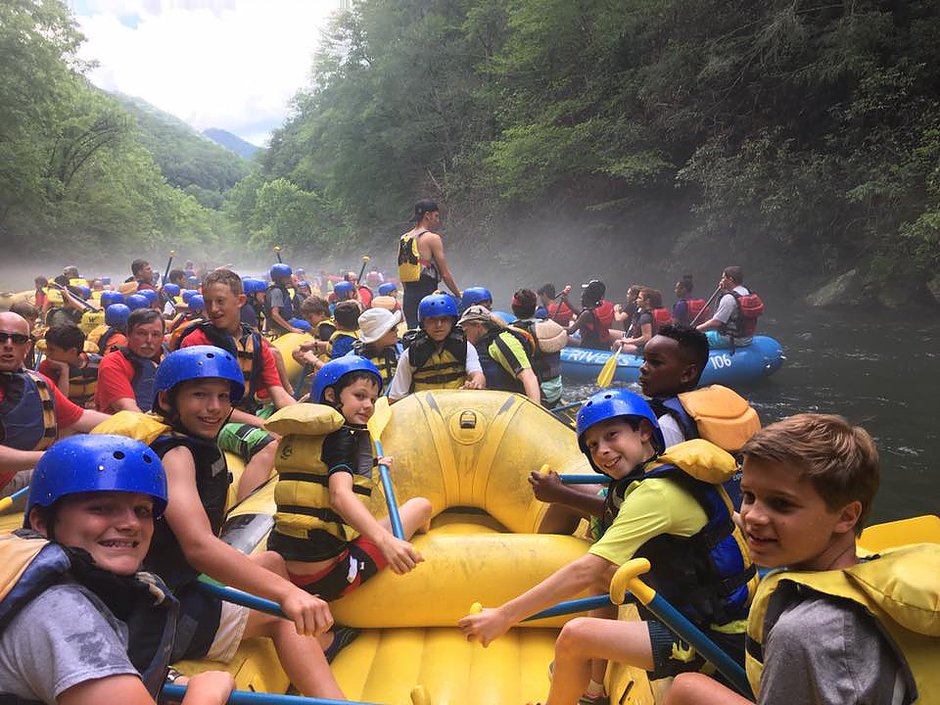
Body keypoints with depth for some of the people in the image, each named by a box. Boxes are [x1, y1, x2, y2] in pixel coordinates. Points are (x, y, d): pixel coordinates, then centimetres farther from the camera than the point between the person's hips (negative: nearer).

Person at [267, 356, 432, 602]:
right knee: (420, 505, 6)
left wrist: (370, 467, 37)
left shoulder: (295, 436, 11)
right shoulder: (344, 434, -12)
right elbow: (340, 495, -30)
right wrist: (385, 540, -42)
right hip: (327, 579, -9)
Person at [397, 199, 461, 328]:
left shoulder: (403, 239, 13)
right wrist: (459, 296, 0)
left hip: (407, 298, 7)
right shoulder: (432, 238, -8)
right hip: (427, 297, -7)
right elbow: (445, 274, -9)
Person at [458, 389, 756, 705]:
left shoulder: (656, 492, -24)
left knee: (575, 636, -20)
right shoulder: (672, 469, 3)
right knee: (603, 573, 18)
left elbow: (584, 573, -27)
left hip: (721, 638, -10)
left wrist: (503, 616, -23)